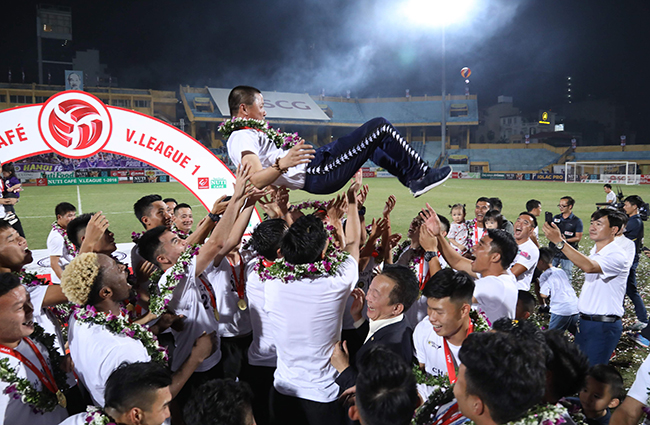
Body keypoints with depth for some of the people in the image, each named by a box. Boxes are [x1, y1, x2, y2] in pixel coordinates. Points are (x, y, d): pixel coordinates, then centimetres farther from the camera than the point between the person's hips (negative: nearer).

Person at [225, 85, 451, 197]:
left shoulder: (236, 137, 13)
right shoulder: (244, 137, -17)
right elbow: (256, 181, -32)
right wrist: (283, 164, -45)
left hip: (313, 170, 11)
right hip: (317, 173, -11)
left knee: (371, 140, 27)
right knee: (380, 127, -7)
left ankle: (410, 178, 31)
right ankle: (421, 176, 6)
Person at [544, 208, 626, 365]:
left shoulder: (616, 255, -17)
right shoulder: (594, 252, 12)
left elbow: (589, 266, -35)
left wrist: (559, 241, -40)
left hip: (604, 326, -9)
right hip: (585, 321, 9)